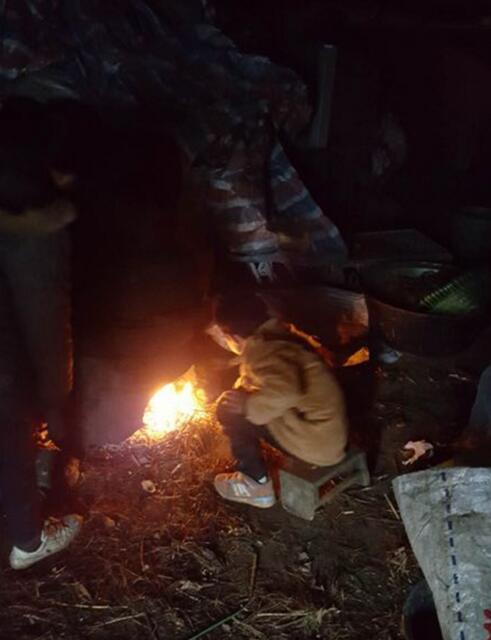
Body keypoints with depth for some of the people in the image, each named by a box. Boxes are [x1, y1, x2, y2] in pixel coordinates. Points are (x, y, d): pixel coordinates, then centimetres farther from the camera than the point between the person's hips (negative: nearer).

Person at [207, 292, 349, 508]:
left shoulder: (264, 349, -23)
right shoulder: (280, 334, 4)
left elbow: (285, 392, -41)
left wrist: (248, 405, -22)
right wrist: (225, 339, 22)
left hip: (317, 445, -9)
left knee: (229, 410, -4)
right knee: (237, 403, 17)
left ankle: (257, 485, 9)